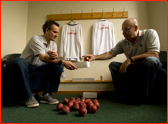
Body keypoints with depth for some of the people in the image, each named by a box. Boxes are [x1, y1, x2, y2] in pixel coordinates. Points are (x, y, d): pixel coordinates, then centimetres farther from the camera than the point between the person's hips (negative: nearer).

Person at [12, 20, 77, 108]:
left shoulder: (53, 45, 5)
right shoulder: (36, 39, -16)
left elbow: (57, 60, -8)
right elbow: (42, 58, -31)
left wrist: (56, 57, -34)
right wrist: (63, 62, -41)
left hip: (40, 68, 5)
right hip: (26, 66, -5)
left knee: (58, 66, -14)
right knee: (18, 61, -37)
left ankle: (47, 95, -15)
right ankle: (29, 97, -28)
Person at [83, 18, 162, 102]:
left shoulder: (150, 33, -10)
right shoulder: (123, 43, 1)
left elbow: (154, 54, -23)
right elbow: (110, 53, -2)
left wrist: (130, 59, -29)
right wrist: (95, 57, -17)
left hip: (151, 66, -3)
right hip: (133, 69, 4)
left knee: (150, 60, -35)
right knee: (113, 65, -11)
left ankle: (143, 97, -19)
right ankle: (126, 96, -11)